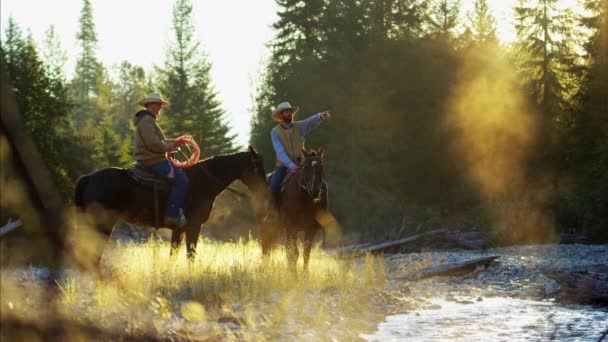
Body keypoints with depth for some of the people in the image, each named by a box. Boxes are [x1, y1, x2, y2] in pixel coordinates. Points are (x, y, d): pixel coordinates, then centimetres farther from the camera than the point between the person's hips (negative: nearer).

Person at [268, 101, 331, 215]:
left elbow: (312, 121, -17)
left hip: (300, 166, 3)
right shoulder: (275, 132, -4)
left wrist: (322, 116, -40)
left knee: (322, 185, -10)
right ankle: (273, 213, -17)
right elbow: (280, 152, -16)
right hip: (284, 166, -3)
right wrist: (291, 166, -30)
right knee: (274, 186, -32)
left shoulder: (299, 126, 4)